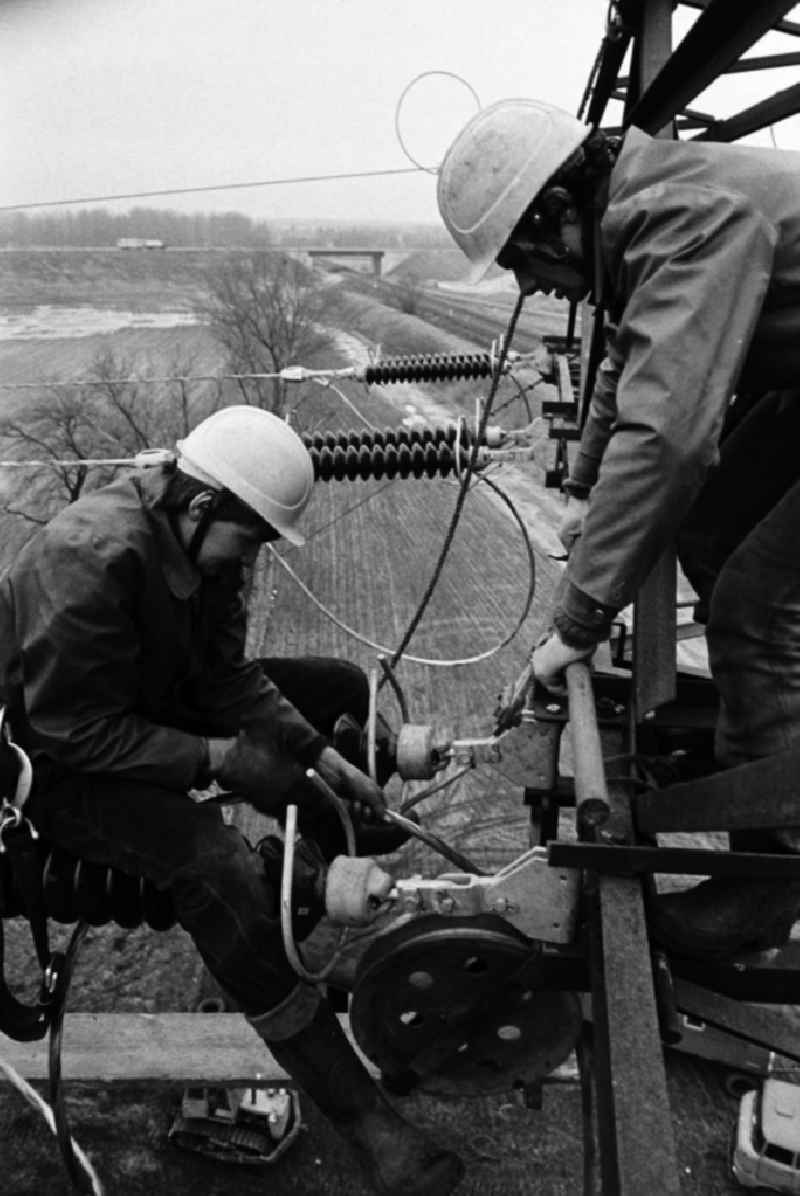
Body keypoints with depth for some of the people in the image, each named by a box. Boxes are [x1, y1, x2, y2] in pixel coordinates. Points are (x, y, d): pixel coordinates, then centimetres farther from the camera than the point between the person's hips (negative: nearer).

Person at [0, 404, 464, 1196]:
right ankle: (358, 1115, -23)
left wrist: (320, 753, -10)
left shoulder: (198, 538, -5)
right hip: (65, 766, -9)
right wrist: (218, 758, -28)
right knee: (220, 870, -34)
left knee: (346, 689, 4)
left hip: (161, 707, 9)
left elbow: (227, 672, -1)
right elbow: (72, 728, -28)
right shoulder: (89, 560, -31)